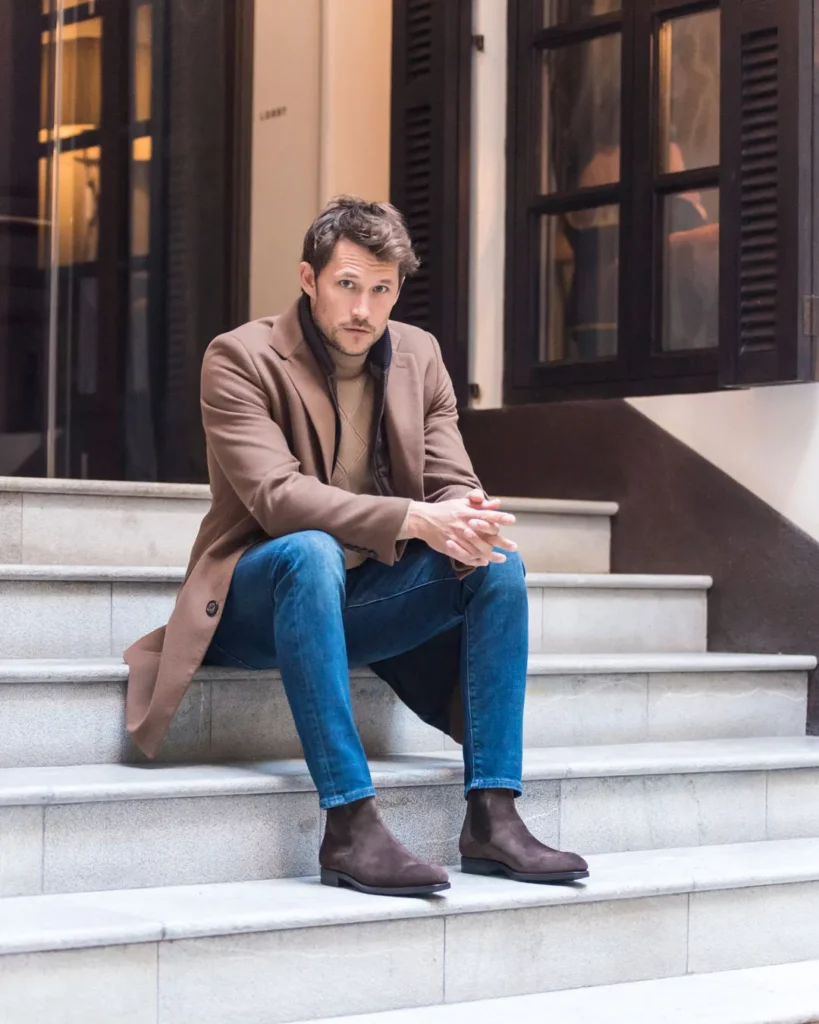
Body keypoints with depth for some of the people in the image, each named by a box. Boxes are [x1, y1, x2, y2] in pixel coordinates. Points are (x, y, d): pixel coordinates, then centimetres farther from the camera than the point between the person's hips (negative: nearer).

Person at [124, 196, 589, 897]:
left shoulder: (419, 357, 6)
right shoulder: (240, 359, -12)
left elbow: (455, 484, 1)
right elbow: (274, 495, -25)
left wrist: (466, 525, -26)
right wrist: (413, 520, -36)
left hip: (361, 600, 6)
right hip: (255, 600, -5)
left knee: (500, 564, -17)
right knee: (312, 551, -38)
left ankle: (492, 817, -22)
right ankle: (350, 827, -43)